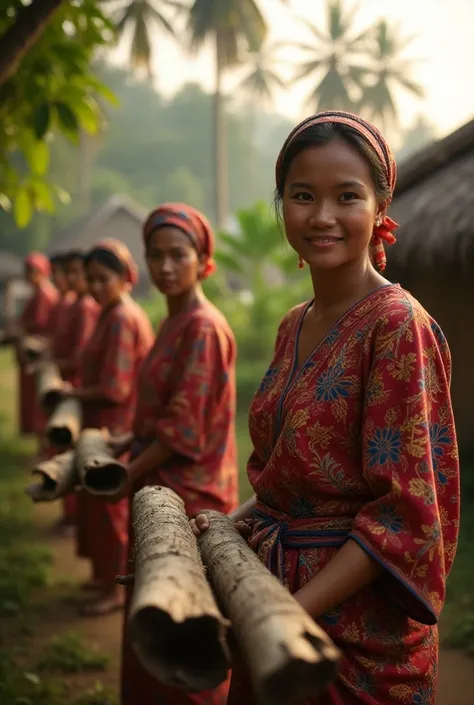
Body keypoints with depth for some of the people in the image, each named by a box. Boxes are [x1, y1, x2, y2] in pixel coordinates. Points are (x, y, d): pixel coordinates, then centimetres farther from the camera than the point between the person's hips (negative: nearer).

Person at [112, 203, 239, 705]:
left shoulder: (204, 328, -17)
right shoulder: (174, 323, 10)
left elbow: (184, 430, -20)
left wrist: (127, 475, -12)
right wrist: (124, 443, 6)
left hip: (191, 495, -9)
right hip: (163, 491, 9)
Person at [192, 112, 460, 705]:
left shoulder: (398, 325, -17)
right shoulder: (294, 327, 6)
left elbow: (405, 511, -21)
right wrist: (231, 523, -1)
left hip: (362, 627, -7)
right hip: (275, 585, 7)